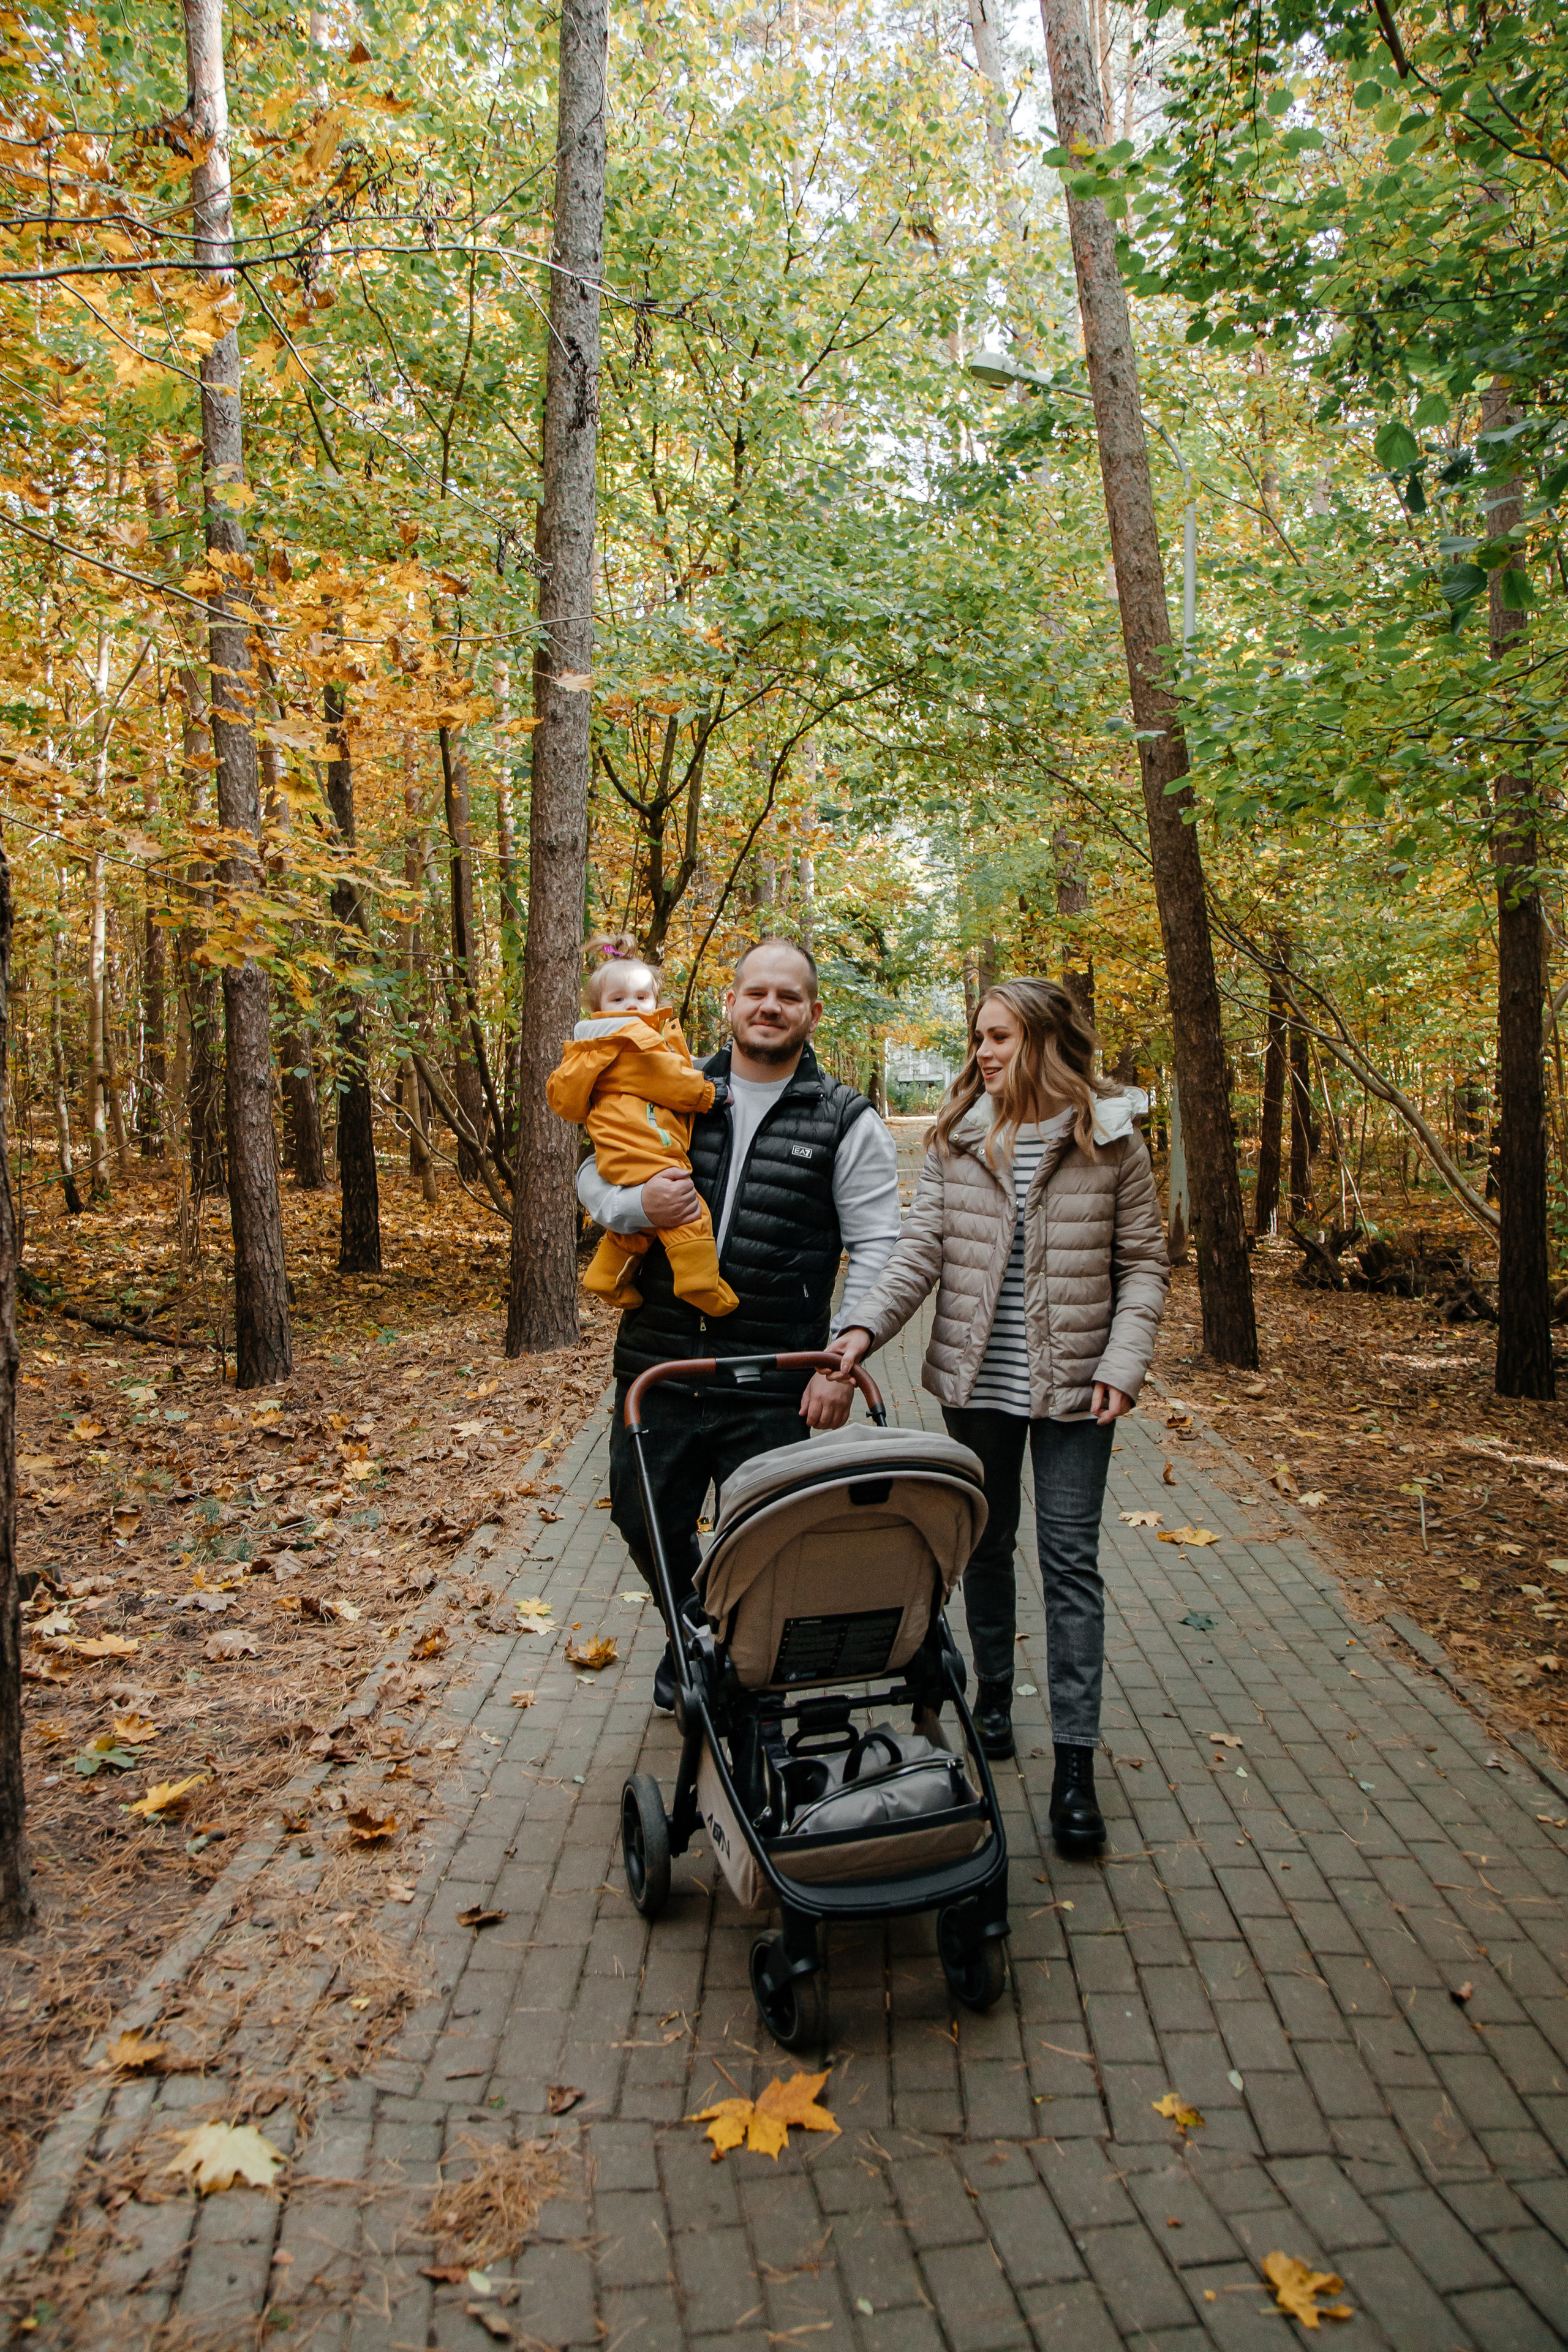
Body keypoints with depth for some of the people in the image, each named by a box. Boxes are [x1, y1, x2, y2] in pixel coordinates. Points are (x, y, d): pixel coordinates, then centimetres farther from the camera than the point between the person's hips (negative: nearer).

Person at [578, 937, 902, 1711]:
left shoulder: (846, 1122, -1)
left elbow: (875, 1249, -3)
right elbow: (591, 1177, 11)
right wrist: (637, 1206, -13)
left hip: (773, 1388, -3)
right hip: (657, 1366, 3)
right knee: (645, 1523, 16)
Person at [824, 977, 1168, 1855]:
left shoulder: (1111, 1142, -5)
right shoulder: (957, 1137, 0)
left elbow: (1144, 1263, -2)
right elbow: (922, 1248, -4)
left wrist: (1123, 1363, -13)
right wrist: (865, 1326, -18)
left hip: (1072, 1383, -3)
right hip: (977, 1381, 3)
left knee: (1071, 1560, -2)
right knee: (986, 1545, 16)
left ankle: (1076, 1762, 4)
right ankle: (994, 1697, 37)